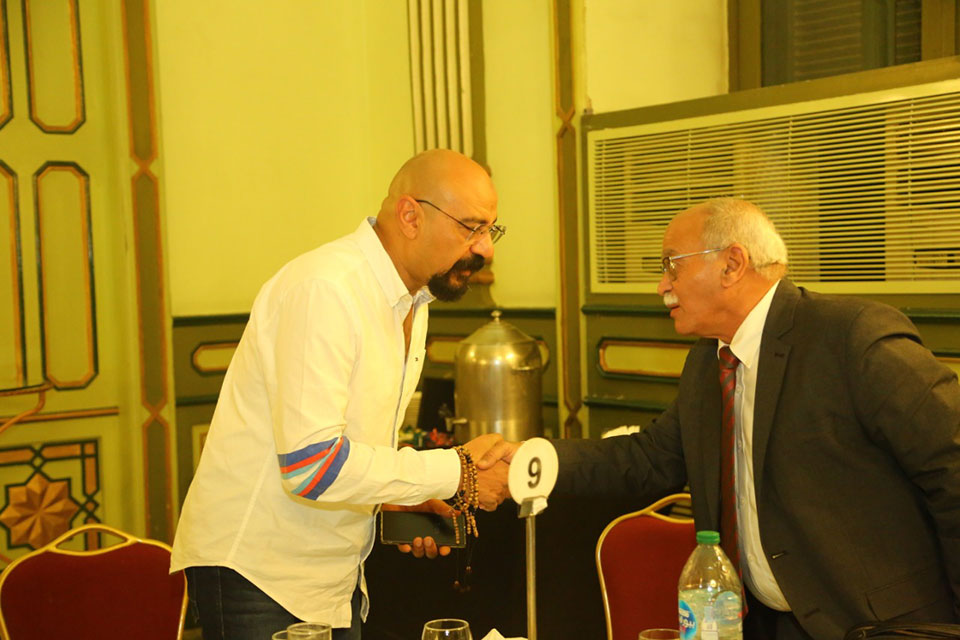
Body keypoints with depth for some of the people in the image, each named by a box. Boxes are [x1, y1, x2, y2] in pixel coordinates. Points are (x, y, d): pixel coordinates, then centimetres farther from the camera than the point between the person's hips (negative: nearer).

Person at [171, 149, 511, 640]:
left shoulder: (411, 301, 9)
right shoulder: (326, 289, -22)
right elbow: (311, 464, -28)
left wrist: (397, 500, 1)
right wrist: (457, 471, -22)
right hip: (256, 572, -8)